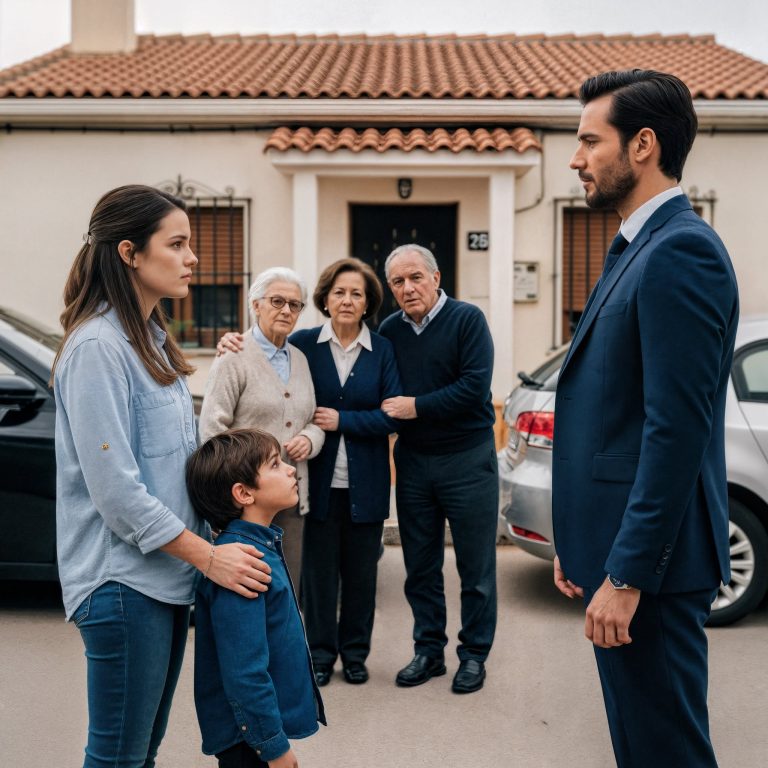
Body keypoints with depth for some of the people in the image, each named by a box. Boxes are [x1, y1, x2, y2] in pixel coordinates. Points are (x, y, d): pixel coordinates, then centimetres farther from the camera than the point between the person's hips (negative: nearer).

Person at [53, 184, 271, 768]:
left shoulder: (152, 341, 12)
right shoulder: (98, 347, -17)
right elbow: (115, 489, -20)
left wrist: (211, 537, 10)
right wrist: (208, 556, -17)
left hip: (167, 575, 9)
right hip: (123, 582, -9)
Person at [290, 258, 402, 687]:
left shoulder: (383, 350, 1)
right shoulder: (303, 344, -1)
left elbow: (393, 415, -5)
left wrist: (341, 420, -12)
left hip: (365, 482, 1)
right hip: (320, 478, -1)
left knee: (361, 571, 10)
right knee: (320, 568, 5)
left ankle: (355, 652, 27)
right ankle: (321, 653, 22)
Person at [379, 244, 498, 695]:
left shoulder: (467, 319, -8)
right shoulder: (390, 330, 6)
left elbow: (475, 386, -18)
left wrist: (416, 407, -16)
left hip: (467, 459, -4)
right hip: (413, 461, 5)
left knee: (476, 567, 4)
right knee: (420, 567, 12)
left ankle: (474, 655, 17)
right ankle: (429, 651, 24)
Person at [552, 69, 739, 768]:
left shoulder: (681, 251, -16)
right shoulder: (639, 250, 15)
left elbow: (678, 428, -22)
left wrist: (626, 575, -21)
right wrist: (581, 546, 17)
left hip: (649, 559, -10)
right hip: (619, 545, 10)